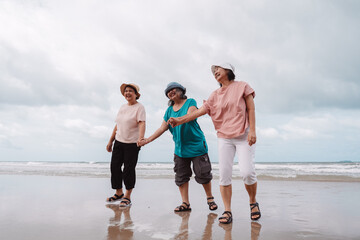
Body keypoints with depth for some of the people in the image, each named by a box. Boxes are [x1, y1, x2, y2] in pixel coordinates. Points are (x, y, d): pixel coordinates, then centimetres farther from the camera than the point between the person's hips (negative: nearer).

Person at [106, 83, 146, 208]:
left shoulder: (139, 107, -7)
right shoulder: (123, 107, 14)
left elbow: (142, 123, -22)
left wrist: (141, 138, -38)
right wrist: (110, 141, 18)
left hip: (132, 144, -7)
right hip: (119, 141, 7)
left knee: (129, 169, -3)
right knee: (114, 166, 7)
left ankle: (127, 197, 11)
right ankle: (119, 193, 25)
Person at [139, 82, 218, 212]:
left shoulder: (190, 102, -3)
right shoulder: (169, 110, 12)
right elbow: (163, 128, 10)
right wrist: (148, 139, 2)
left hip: (196, 146, -5)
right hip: (180, 148, 5)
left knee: (203, 174, 0)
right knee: (181, 176, 3)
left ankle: (210, 198, 20)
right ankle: (185, 203, 12)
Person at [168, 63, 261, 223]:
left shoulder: (242, 86, 5)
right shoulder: (215, 95, 13)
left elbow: (251, 109, 0)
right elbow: (200, 111, 3)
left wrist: (252, 130, -10)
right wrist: (180, 120, -11)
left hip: (243, 136, -3)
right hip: (224, 138, 4)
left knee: (247, 172, -12)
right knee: (224, 174, -5)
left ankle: (253, 203, 13)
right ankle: (227, 211, 1)